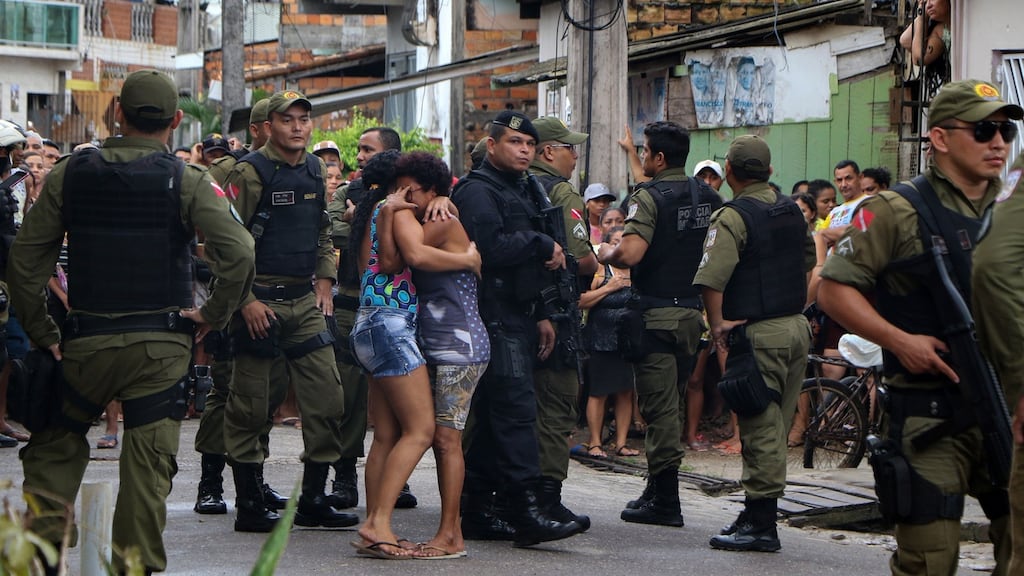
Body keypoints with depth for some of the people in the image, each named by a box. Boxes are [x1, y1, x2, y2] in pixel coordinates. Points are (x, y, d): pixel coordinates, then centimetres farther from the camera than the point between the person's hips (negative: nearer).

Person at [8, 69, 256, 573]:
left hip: (85, 342, 2)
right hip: (160, 345, -2)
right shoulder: (186, 181, -5)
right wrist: (211, 316, -4)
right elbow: (239, 254, -16)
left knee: (55, 447, 17)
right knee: (148, 462, 4)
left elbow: (25, 260, 1)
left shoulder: (69, 175, 2)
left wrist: (41, 333, 7)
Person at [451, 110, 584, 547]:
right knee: (516, 407, -16)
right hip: (494, 318, -10)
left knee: (491, 414, 10)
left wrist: (541, 314, 23)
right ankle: (525, 511, -21)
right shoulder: (478, 191, -8)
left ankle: (478, 511, 13)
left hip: (518, 317, 10)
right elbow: (491, 248, -24)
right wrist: (544, 245, -12)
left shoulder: (523, 192, 24)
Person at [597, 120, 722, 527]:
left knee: (658, 407, -4)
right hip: (695, 309, 7)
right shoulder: (708, 198, 9)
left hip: (657, 313, -7)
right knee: (668, 404, 16)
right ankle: (657, 490, 22)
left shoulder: (650, 197, -13)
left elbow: (630, 252, -25)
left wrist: (606, 254, -5)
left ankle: (665, 502, -3)